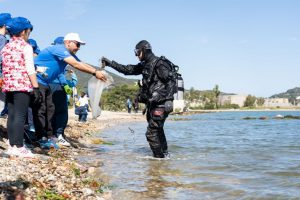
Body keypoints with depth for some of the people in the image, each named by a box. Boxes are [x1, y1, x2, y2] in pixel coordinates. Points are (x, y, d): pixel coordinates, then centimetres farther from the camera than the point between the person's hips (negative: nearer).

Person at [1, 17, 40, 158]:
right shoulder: (26, 47, -4)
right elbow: (30, 69, -10)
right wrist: (36, 88, -11)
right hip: (22, 85, -7)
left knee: (11, 115, 8)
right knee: (20, 116, -7)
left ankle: (12, 146, 11)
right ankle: (19, 147, -7)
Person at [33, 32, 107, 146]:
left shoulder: (70, 55, 11)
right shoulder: (59, 49, -19)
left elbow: (83, 65, 5)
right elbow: (76, 65, -28)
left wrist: (98, 72, -10)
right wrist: (95, 72, -28)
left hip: (45, 83, 10)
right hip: (36, 80, -10)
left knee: (49, 109, 10)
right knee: (40, 109, -10)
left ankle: (49, 135, 16)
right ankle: (41, 137, -7)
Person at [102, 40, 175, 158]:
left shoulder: (159, 64, -13)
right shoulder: (145, 65, 14)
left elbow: (171, 85, -20)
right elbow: (127, 70, 18)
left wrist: (157, 97, -26)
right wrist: (110, 63, 13)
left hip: (161, 104, -10)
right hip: (153, 104, 10)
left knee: (151, 133, -11)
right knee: (158, 131, 21)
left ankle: (159, 157, -2)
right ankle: (164, 154, 35)